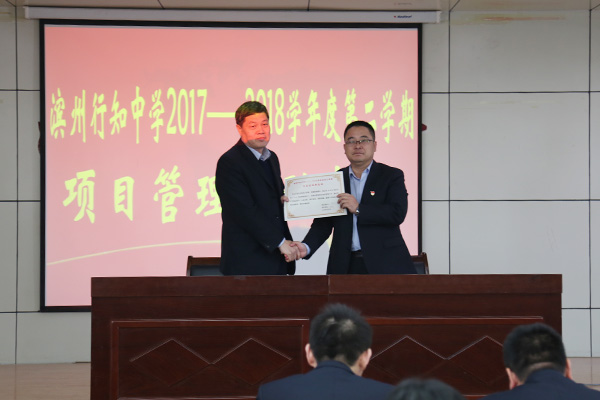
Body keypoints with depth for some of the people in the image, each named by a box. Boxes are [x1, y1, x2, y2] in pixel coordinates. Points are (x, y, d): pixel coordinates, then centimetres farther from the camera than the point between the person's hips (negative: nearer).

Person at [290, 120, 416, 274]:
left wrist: (359, 209, -14)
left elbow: (398, 213, -9)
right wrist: (306, 247, -9)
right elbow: (323, 223, 10)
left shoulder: (392, 176, 6)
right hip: (345, 266, 2)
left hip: (385, 264, -2)